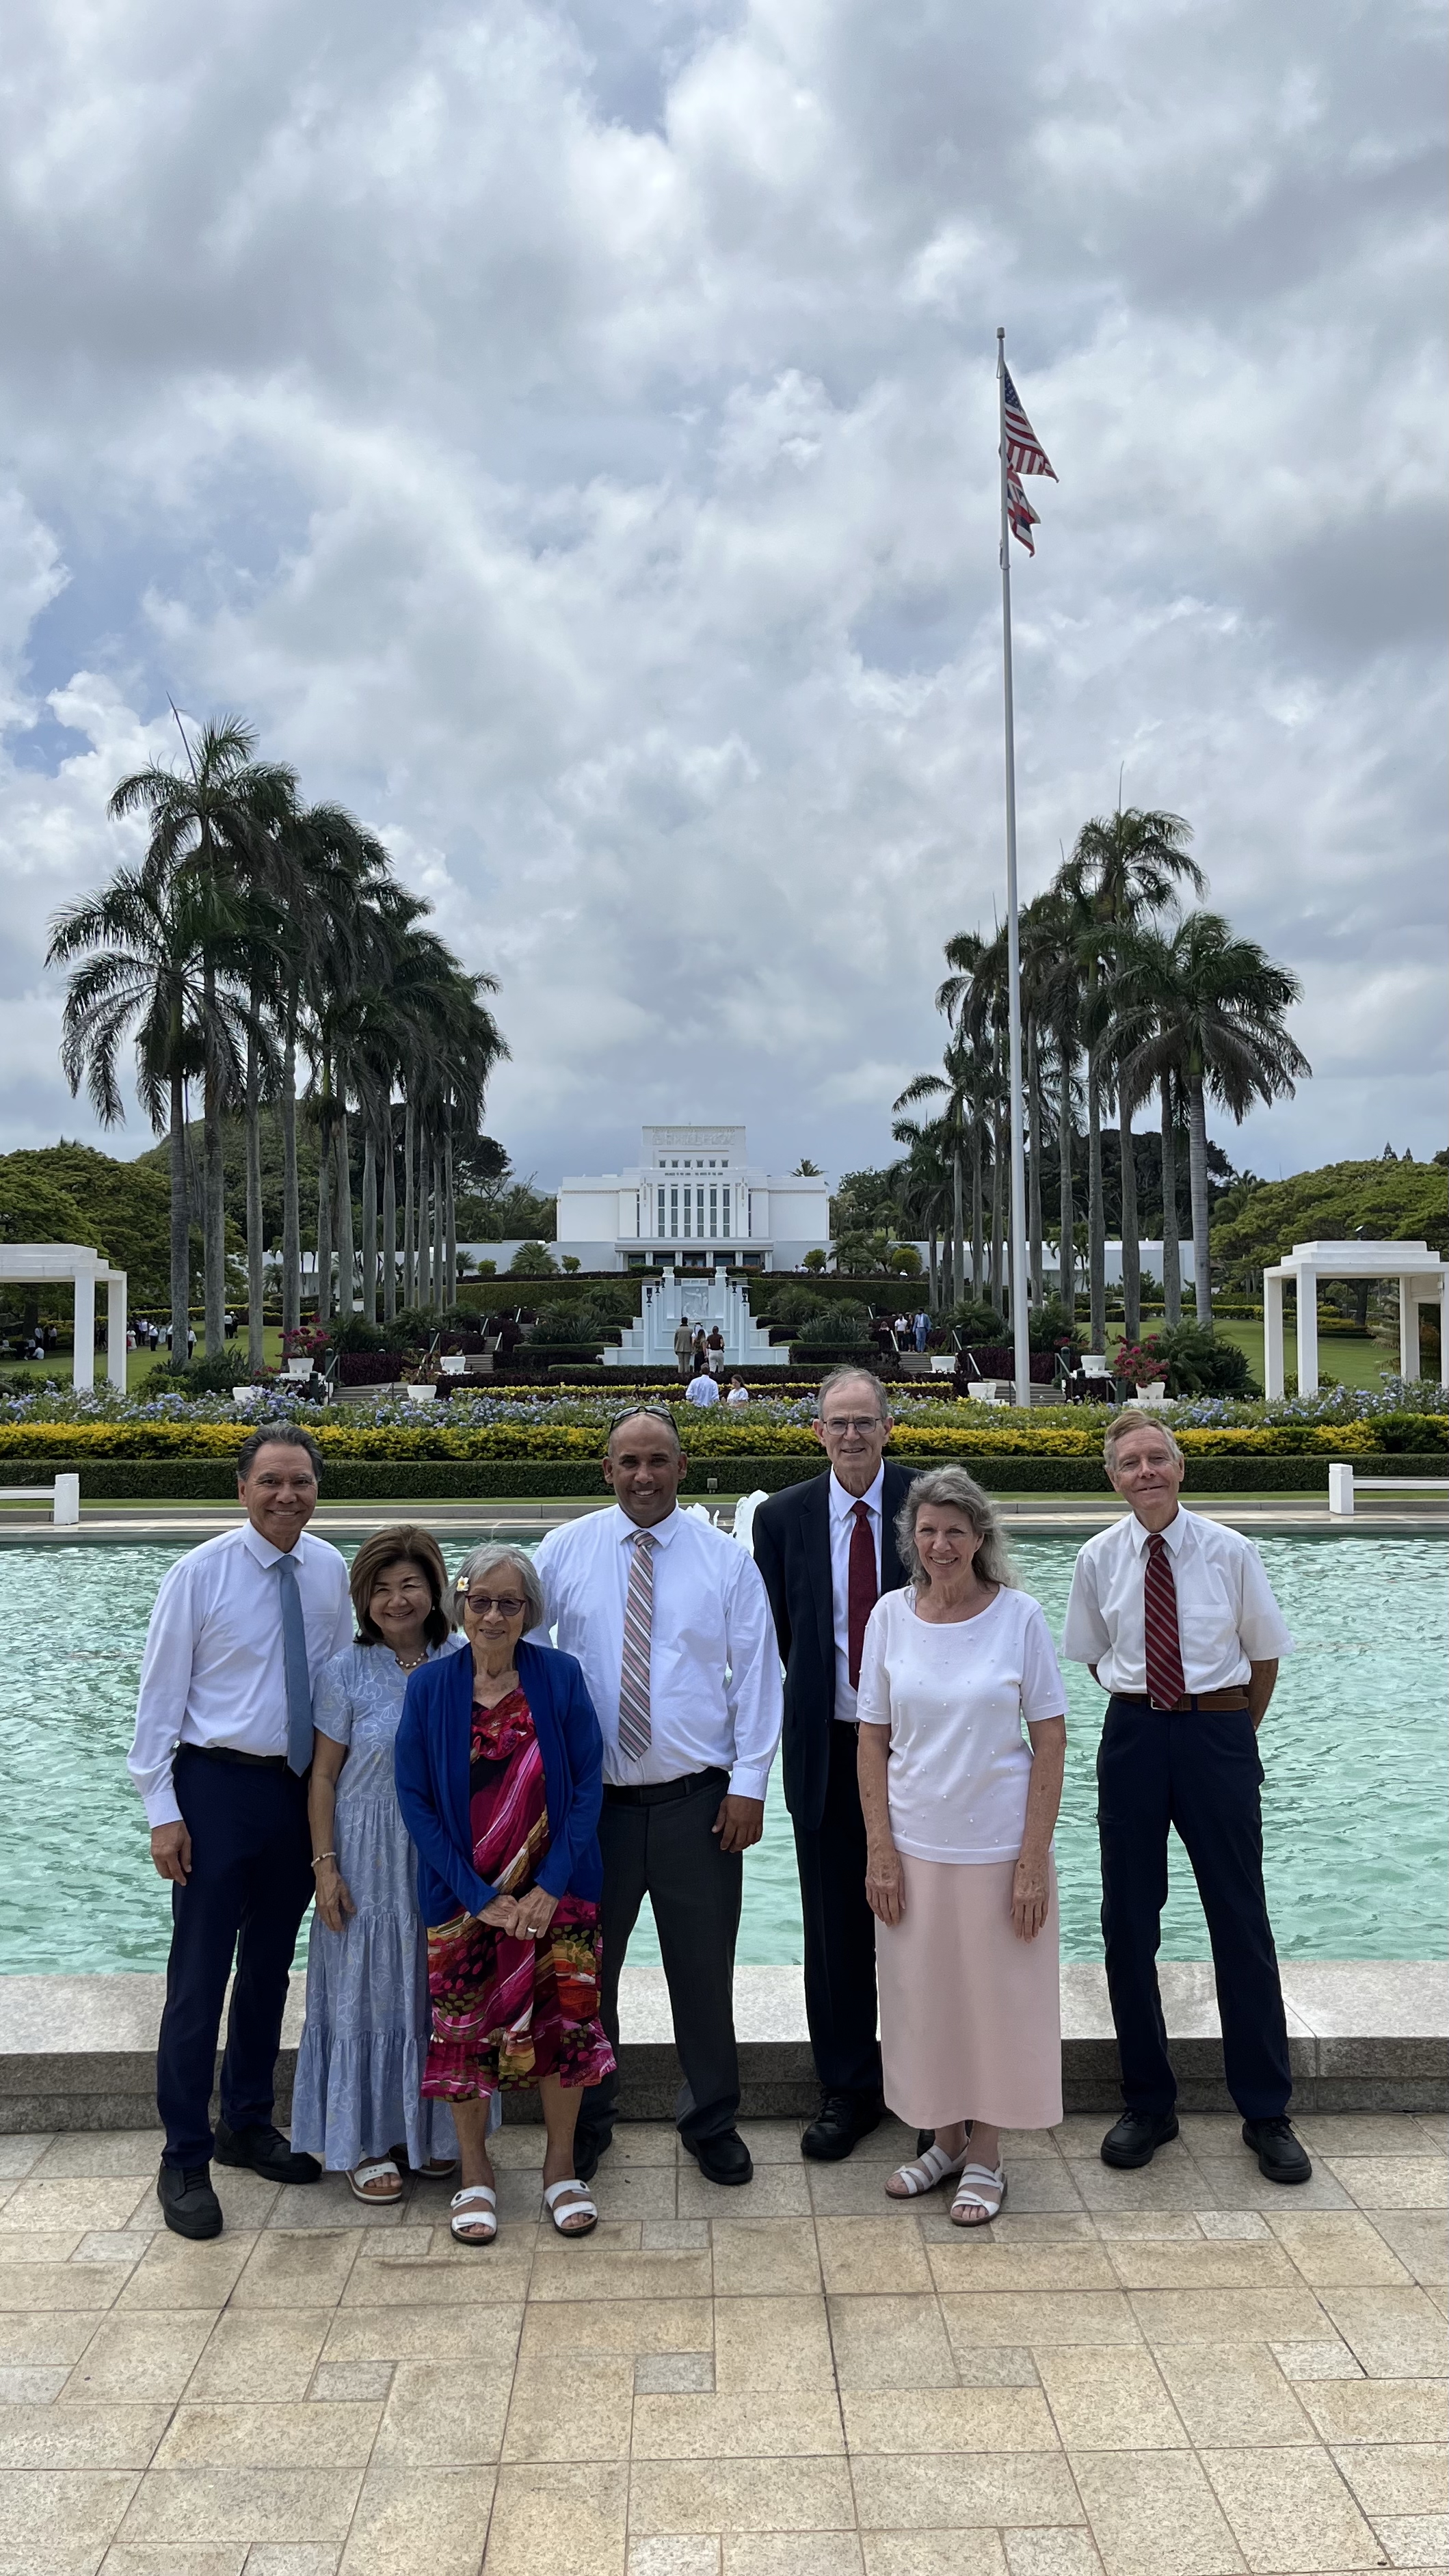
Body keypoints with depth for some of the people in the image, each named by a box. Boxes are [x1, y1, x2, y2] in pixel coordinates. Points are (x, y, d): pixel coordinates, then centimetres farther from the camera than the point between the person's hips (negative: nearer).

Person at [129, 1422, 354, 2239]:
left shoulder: (331, 1572, 0)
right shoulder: (199, 1574, -11)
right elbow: (160, 1696, -9)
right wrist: (162, 1812, -12)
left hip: (300, 1787, 5)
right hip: (217, 1783, -4)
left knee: (271, 1965, 17)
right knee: (200, 1973, 1)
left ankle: (248, 2125, 35)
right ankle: (185, 2161, 16)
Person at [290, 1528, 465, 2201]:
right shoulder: (348, 1673, -7)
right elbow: (323, 1775, -3)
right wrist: (325, 1866, -7)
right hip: (369, 1859, -2)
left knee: (440, 1991, 12)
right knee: (367, 1991, 7)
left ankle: (435, 2131, 30)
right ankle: (364, 2142, 23)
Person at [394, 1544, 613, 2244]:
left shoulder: (560, 1676, -4)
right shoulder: (430, 1686, -4)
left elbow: (588, 1785, -4)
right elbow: (414, 1798, -5)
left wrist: (551, 1884, -12)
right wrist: (481, 1895, -11)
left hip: (556, 1890, 0)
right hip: (463, 1895, 0)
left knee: (565, 2017, 2)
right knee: (464, 2027, 4)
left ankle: (560, 2168, 24)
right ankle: (475, 2173, 26)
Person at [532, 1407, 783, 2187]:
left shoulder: (725, 1558, -1)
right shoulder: (564, 1551, 0)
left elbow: (758, 1674, 0)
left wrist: (749, 1783, -6)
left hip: (697, 1800, 0)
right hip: (591, 1800, 1)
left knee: (704, 1972, 11)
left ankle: (711, 2124, 32)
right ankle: (585, 2123, 35)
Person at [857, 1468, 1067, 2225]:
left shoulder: (1020, 1616, -9)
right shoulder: (890, 1615, -2)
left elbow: (1051, 1743, -7)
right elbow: (872, 1740, 3)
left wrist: (1034, 1861, -11)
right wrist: (880, 1849, -3)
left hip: (999, 1847, -2)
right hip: (913, 1848, 2)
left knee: (996, 2000, 10)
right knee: (922, 1999, 13)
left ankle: (985, 2157, 29)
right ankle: (947, 2140, 34)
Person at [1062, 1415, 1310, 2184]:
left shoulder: (1229, 1552, -6)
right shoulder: (1099, 1559, -1)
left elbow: (1264, 1654, 6)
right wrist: (1148, 1700, 11)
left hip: (1219, 1733, -2)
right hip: (1133, 1737, 2)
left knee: (1240, 1921, 4)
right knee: (1128, 1924, 8)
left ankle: (1266, 2114, 20)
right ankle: (1147, 2105, 24)